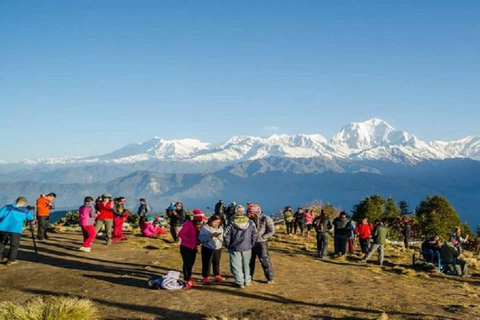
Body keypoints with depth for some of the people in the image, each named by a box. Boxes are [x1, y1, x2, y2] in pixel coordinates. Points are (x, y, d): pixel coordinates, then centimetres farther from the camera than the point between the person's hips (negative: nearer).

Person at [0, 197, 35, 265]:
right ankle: (11, 260, 7)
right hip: (15, 230, -2)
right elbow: (31, 219, 23)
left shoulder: (7, 207, 12)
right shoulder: (26, 211, 10)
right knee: (14, 245, 10)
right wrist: (31, 211, 37)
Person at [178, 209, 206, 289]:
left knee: (191, 263, 13)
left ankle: (189, 278, 27)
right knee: (187, 263, -5)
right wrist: (190, 240, -23)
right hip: (185, 247, -7)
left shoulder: (199, 226, 2)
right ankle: (187, 280, 1)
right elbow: (180, 234, -23)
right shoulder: (188, 224, -21)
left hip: (193, 247, 7)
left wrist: (197, 241, -9)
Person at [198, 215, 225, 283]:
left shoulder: (220, 228, 8)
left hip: (218, 248, 4)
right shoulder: (204, 228, -8)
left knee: (217, 263, 14)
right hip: (207, 248, -4)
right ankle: (206, 277, 12)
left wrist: (219, 236, -16)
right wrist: (211, 235, -24)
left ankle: (217, 275, 29)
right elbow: (201, 238, -17)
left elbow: (222, 238, 6)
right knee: (207, 263, 0)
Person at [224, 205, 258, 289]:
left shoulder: (231, 224, -13)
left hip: (235, 248, -3)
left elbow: (226, 236, -8)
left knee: (236, 266, 6)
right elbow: (254, 235, 4)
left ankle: (240, 283, 7)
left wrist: (227, 246, 8)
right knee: (246, 265, 19)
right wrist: (251, 244, 16)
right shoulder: (250, 223, -5)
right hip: (247, 248, 3)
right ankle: (247, 281, 26)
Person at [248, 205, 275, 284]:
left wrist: (261, 237, -17)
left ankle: (270, 278, 5)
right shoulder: (251, 219, 3)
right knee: (250, 260, 14)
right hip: (251, 243, 6)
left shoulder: (266, 219, -13)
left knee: (264, 260, -5)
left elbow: (272, 231, -13)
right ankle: (249, 276, 30)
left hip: (261, 243, -6)